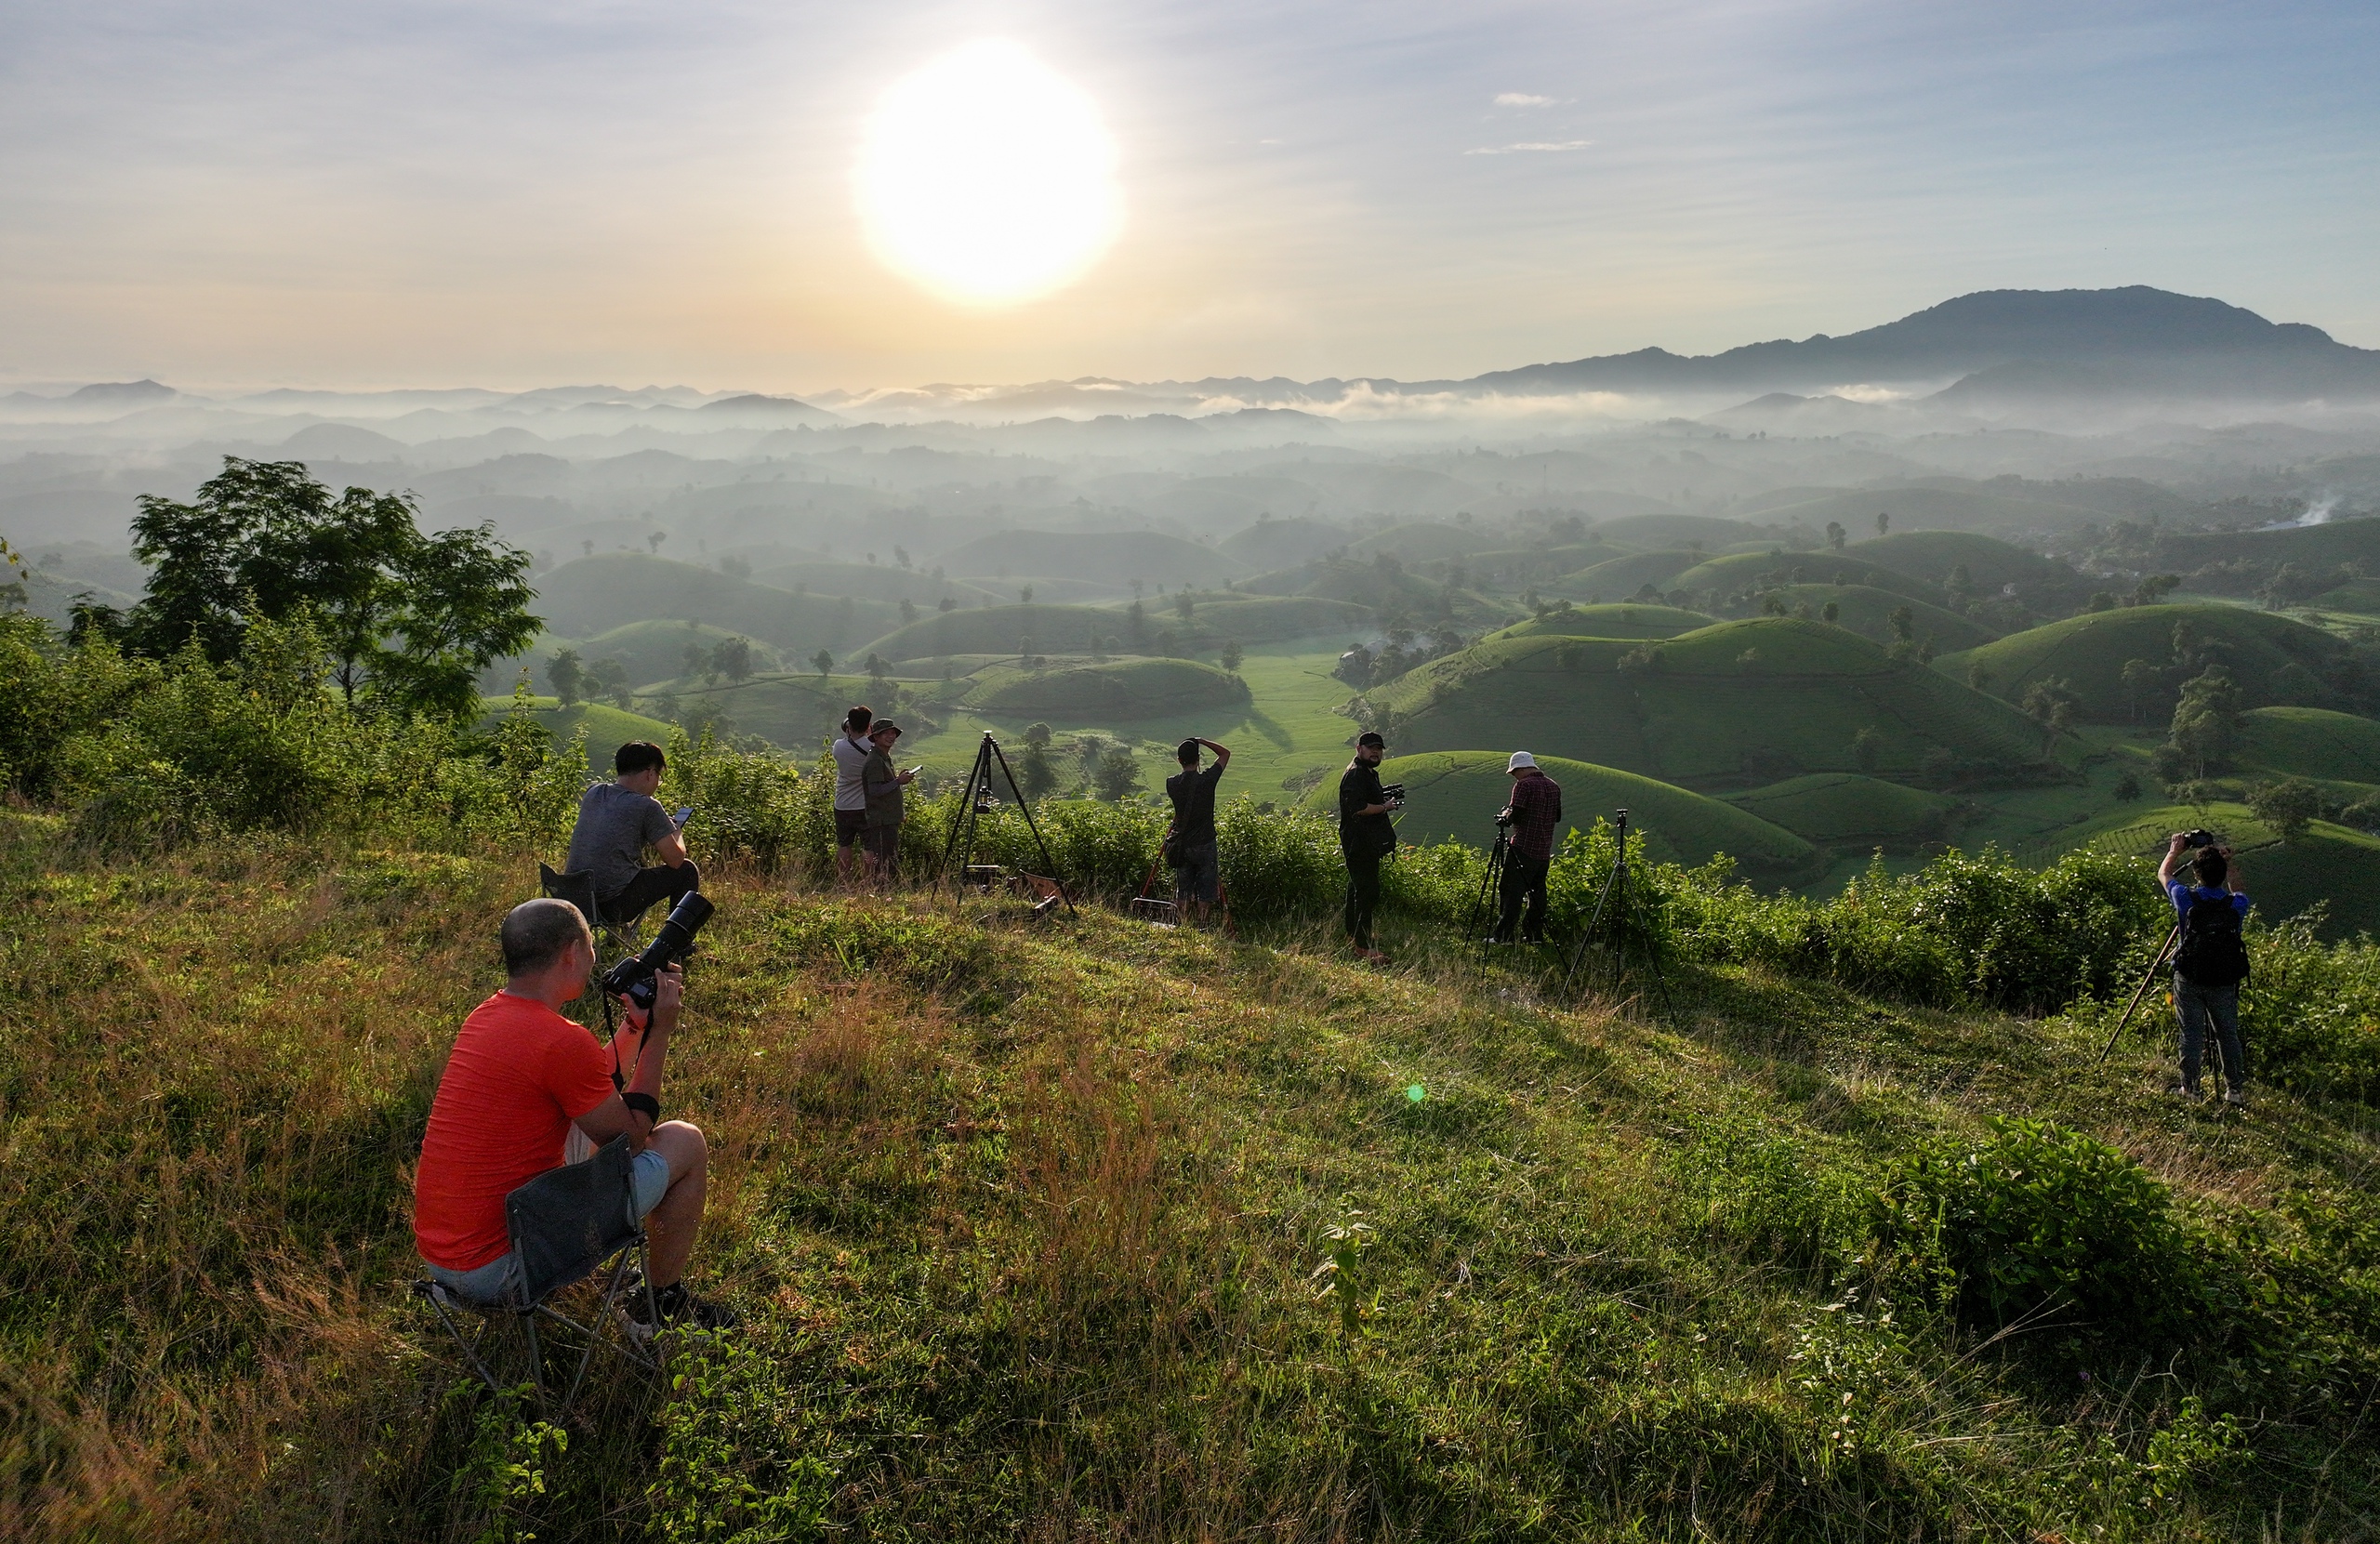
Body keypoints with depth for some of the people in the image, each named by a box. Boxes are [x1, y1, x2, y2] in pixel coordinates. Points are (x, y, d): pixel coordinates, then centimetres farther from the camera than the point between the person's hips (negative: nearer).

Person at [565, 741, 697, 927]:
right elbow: (675, 859, -9)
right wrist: (675, 833, 12)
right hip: (613, 906, -8)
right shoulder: (646, 806, -14)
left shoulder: (593, 793, 6)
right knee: (687, 870, 10)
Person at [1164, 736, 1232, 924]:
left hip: (1181, 845, 4)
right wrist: (1202, 741, 5)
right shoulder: (1207, 779, -13)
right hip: (1204, 844, -4)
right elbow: (1225, 753, 1)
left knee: (1183, 893, 12)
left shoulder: (1171, 783, -4)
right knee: (1205, 893, 4)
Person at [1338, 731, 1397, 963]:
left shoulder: (1370, 773, 18)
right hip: (1359, 844, -11)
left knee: (1358, 889, 20)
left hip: (1368, 844, 11)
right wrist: (1384, 807, -15)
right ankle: (1363, 947, -15)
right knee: (1367, 891, -14)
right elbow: (1358, 808, -27)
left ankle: (1353, 935, 31)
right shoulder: (1354, 774, -16)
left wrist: (1384, 800, 12)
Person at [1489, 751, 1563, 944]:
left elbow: (1515, 815, -15)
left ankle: (1503, 935, -10)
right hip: (1544, 849, 7)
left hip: (1523, 847, -7)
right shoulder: (1554, 787, 13)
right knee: (1537, 891, 12)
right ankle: (1535, 934, 12)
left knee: (1512, 892, -7)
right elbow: (1557, 817, 21)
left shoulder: (1524, 785, -10)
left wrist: (1504, 816, 5)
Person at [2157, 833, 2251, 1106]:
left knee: (2191, 1034, 5)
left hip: (2189, 979, -1)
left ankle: (2189, 1088, 8)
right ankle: (2235, 1090, 14)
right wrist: (2230, 863, 27)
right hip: (2224, 981, 1)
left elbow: (2163, 874, 10)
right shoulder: (2236, 904, -7)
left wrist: (2175, 850, 24)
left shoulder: (2186, 898, -11)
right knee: (2228, 1034, 11)